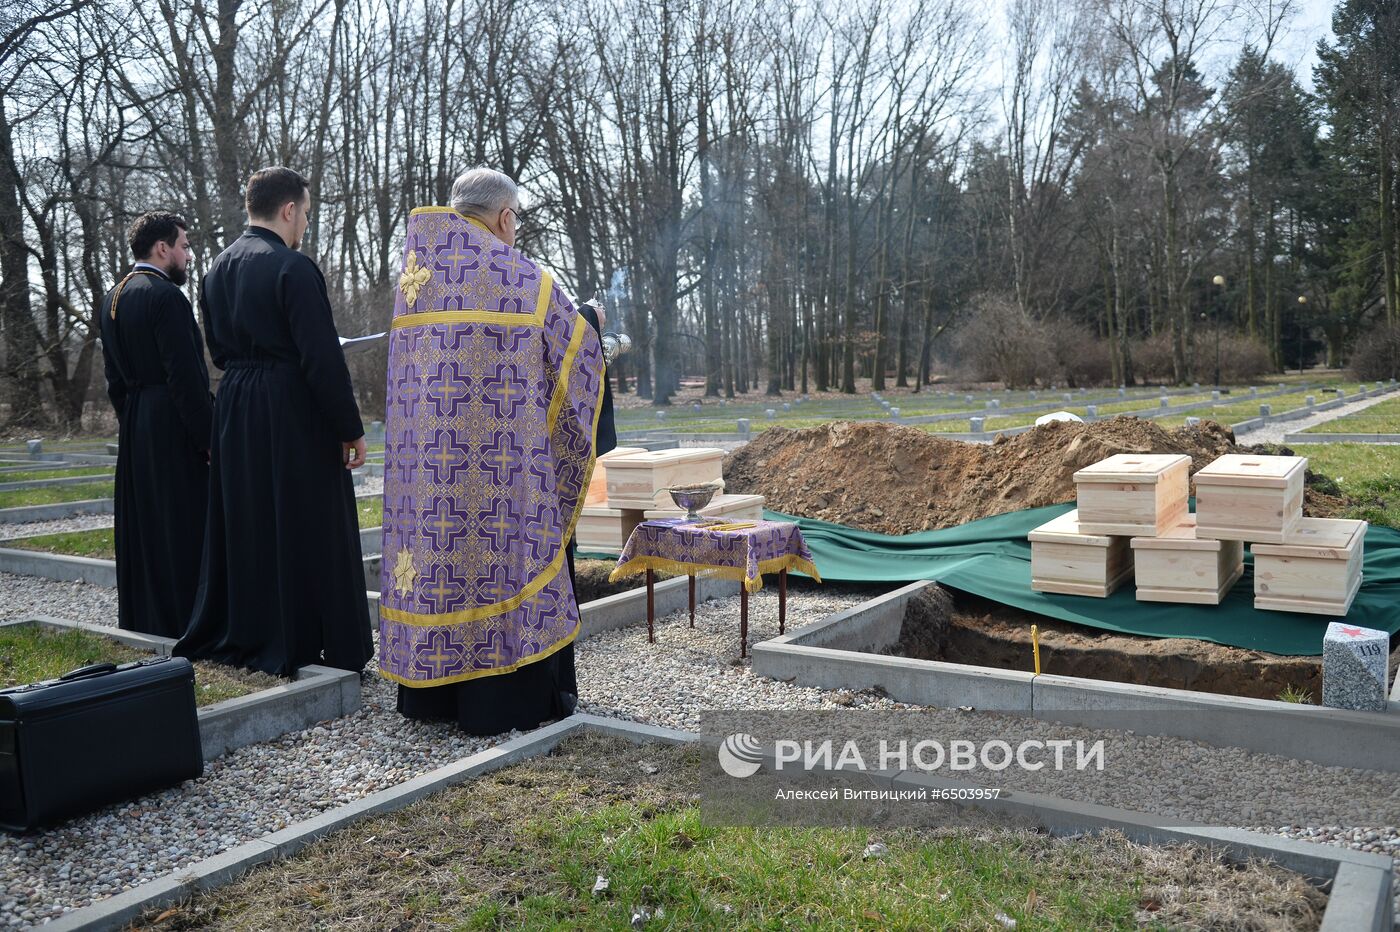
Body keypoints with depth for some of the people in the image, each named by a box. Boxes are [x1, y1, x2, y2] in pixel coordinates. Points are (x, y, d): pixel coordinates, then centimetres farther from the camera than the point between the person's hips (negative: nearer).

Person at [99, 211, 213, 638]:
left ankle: (140, 622, 24)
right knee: (181, 528, -4)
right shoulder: (166, 296, -14)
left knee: (142, 530, 14)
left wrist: (129, 422, 22)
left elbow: (114, 375, 17)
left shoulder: (112, 299, 14)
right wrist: (208, 437, -16)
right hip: (174, 429, -9)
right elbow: (186, 376, -19)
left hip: (133, 431, 9)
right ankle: (182, 630, 0)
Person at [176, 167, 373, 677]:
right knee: (304, 531, 2)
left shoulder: (218, 268, 9)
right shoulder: (293, 267, -16)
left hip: (234, 412, 8)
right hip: (294, 416, -8)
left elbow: (219, 348, 16)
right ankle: (300, 643, 10)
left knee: (245, 524, 18)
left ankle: (236, 634, 30)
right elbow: (323, 358, -19)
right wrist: (350, 429, -14)